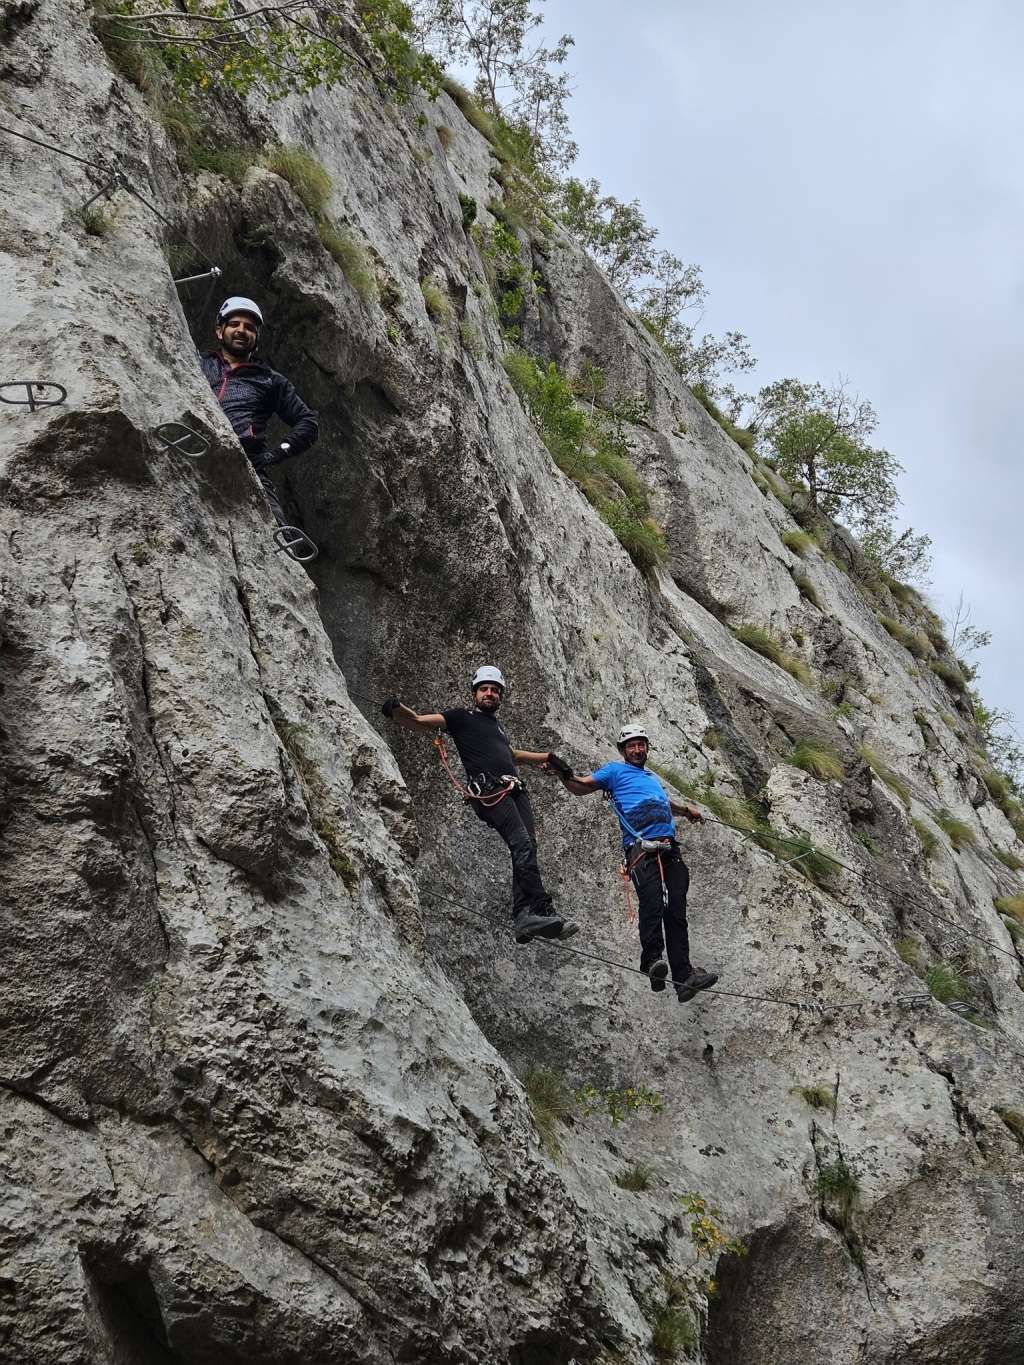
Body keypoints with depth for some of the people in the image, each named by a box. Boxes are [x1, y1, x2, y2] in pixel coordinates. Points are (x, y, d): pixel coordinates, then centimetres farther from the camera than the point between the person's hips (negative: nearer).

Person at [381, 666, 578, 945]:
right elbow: (419, 722, 1)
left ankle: (522, 917, -13)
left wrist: (547, 757, 56)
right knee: (522, 844, -22)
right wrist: (397, 710, -19)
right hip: (489, 790, -7)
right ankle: (542, 910, -28)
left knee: (527, 848, -9)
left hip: (515, 791, 7)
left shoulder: (495, 724, 32)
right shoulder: (462, 717, 11)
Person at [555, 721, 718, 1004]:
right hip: (642, 849, -5)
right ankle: (652, 963, -28)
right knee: (652, 904, -26)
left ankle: (684, 978, -10)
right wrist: (565, 775, -12)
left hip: (670, 850, 5)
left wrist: (686, 808, 30)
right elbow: (580, 787, 8)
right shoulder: (615, 771, 17)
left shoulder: (652, 777, 35)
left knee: (676, 912, -5)